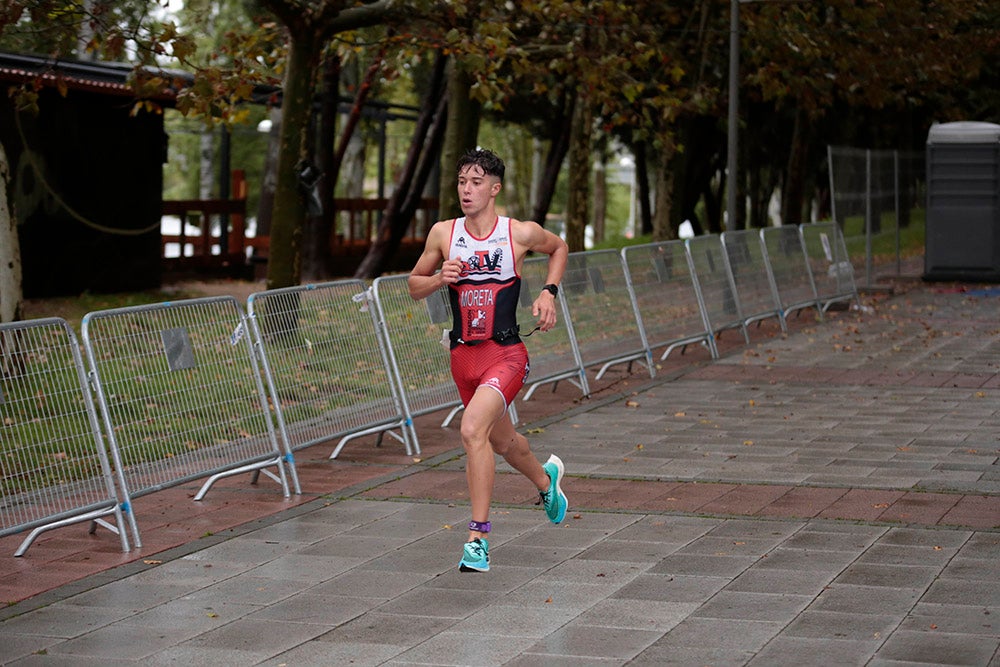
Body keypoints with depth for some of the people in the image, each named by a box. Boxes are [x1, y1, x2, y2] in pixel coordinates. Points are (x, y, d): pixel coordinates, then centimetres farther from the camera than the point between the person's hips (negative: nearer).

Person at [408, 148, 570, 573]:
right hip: (463, 357, 5)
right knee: (502, 441, 22)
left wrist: (548, 292, 2)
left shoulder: (521, 233, -5)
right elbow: (414, 286, 12)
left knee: (472, 429, -27)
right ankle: (546, 479, 56)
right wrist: (440, 278, -10)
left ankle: (478, 538, -20)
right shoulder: (443, 234, 1)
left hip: (506, 354, -5)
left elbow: (559, 248, 17)